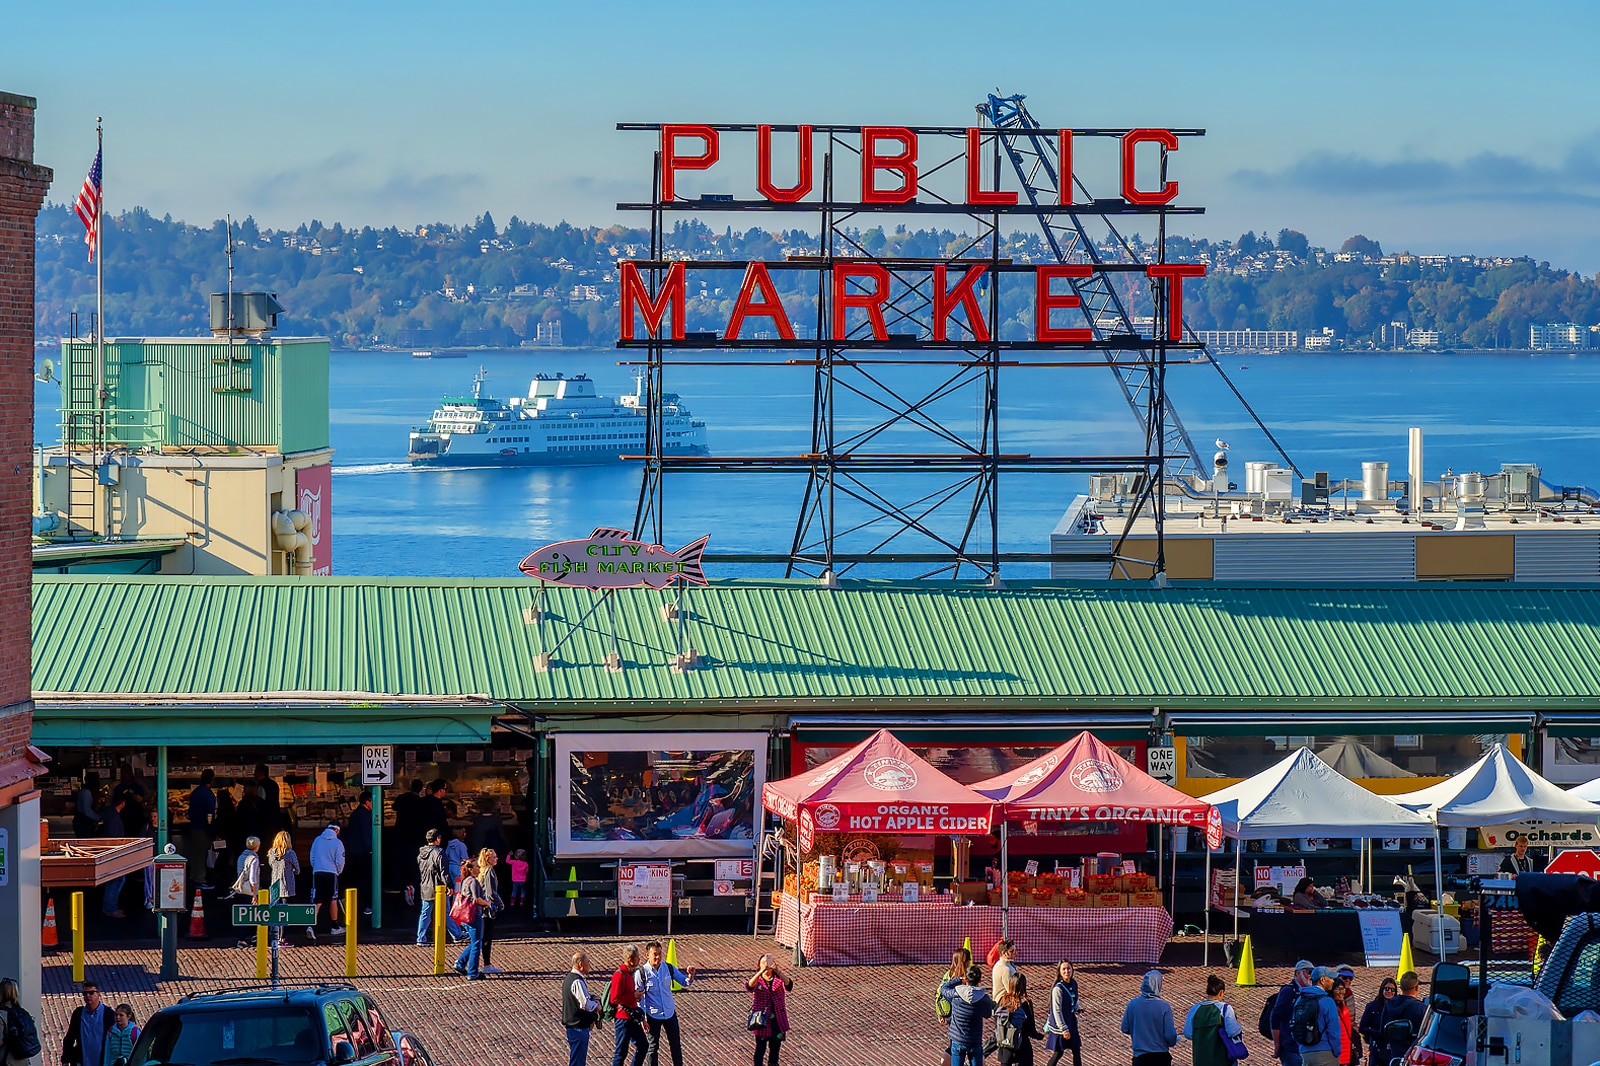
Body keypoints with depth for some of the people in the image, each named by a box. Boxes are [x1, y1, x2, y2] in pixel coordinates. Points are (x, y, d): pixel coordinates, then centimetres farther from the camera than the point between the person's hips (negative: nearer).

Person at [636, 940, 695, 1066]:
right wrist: (642, 1020, -11)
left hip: (670, 1012, 3)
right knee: (653, 1047, 7)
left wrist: (690, 976, -19)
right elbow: (639, 997, -9)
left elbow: (684, 982, 5)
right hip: (653, 1015, -3)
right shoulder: (641, 973, -13)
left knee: (676, 1045, 11)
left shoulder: (668, 968, -4)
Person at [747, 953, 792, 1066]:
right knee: (760, 1046, -1)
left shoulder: (778, 979, 2)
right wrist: (761, 972, -38)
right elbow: (749, 986, -24)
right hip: (762, 1019, -2)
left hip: (777, 1020, 2)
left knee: (775, 1046, 11)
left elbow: (788, 984, -20)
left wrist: (778, 972, -38)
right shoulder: (757, 979, -1)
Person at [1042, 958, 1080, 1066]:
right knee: (1058, 1053, -1)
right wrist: (1064, 1029, -21)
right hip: (1059, 1025, -7)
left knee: (1077, 1050, 11)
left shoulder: (1074, 984, 2)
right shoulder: (1058, 988, -20)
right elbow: (1056, 1011, -20)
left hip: (1071, 1022, 7)